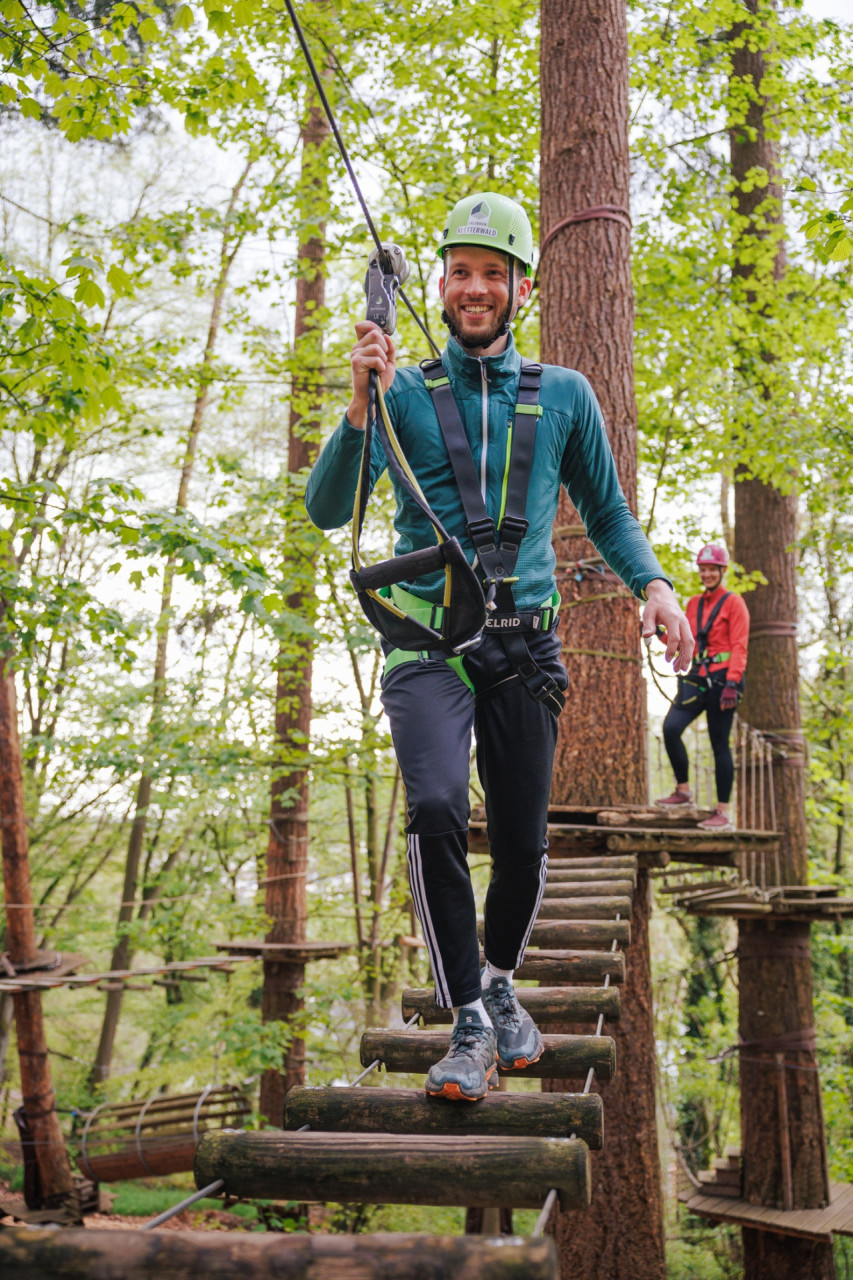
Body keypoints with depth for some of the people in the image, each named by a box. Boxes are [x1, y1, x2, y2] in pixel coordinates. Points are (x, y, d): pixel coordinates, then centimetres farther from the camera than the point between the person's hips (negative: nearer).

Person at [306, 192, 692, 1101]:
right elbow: (327, 511, -4)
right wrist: (361, 406, -17)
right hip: (428, 640, -2)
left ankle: (500, 982, 35)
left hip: (523, 644, 2)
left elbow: (606, 513, 18)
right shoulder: (406, 393, 6)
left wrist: (653, 584, -1)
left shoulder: (563, 396, 10)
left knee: (522, 842, 5)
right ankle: (469, 1021, -7)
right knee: (436, 804, -24)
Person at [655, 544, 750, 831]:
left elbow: (739, 646, -8)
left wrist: (731, 684, -19)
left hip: (722, 678, -5)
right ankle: (684, 794, -2)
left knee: (719, 744, -2)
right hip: (697, 676, 5)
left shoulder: (733, 603, -1)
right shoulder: (693, 603, 16)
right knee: (671, 727, -14)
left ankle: (723, 813, 6)